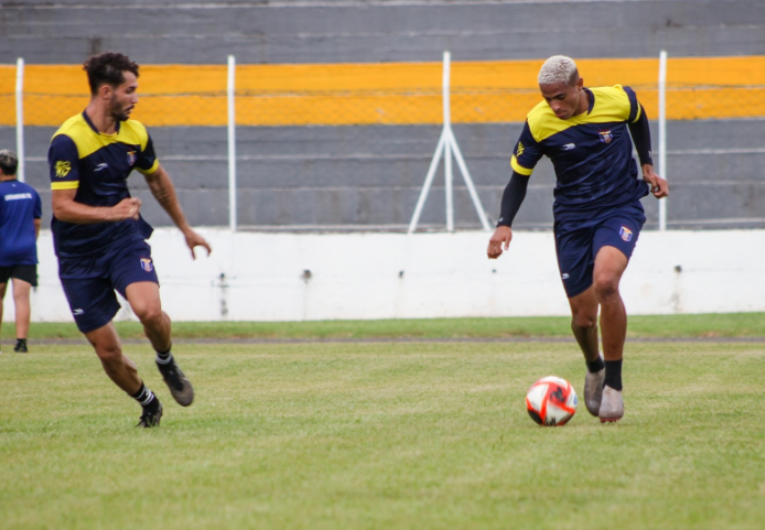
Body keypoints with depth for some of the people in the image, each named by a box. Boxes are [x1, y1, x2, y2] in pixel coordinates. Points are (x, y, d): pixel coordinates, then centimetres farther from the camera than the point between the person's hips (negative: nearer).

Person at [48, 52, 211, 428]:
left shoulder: (135, 133, 2)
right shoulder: (68, 140, -17)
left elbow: (157, 179, 22)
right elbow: (62, 207, -23)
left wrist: (185, 228, 31)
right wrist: (110, 212, -39)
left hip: (125, 240, 3)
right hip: (79, 253, -3)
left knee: (149, 310, -26)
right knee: (107, 350, -1)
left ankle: (167, 362, 6)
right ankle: (148, 403, 27)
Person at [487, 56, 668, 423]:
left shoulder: (618, 100, -12)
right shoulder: (538, 123, -12)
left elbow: (638, 118, 14)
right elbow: (519, 176, -2)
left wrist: (647, 166, 11)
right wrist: (504, 224, -15)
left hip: (620, 210, -2)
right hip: (572, 219, 2)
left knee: (605, 282, -30)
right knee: (583, 315, 2)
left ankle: (614, 383, -17)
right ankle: (594, 368, 39)